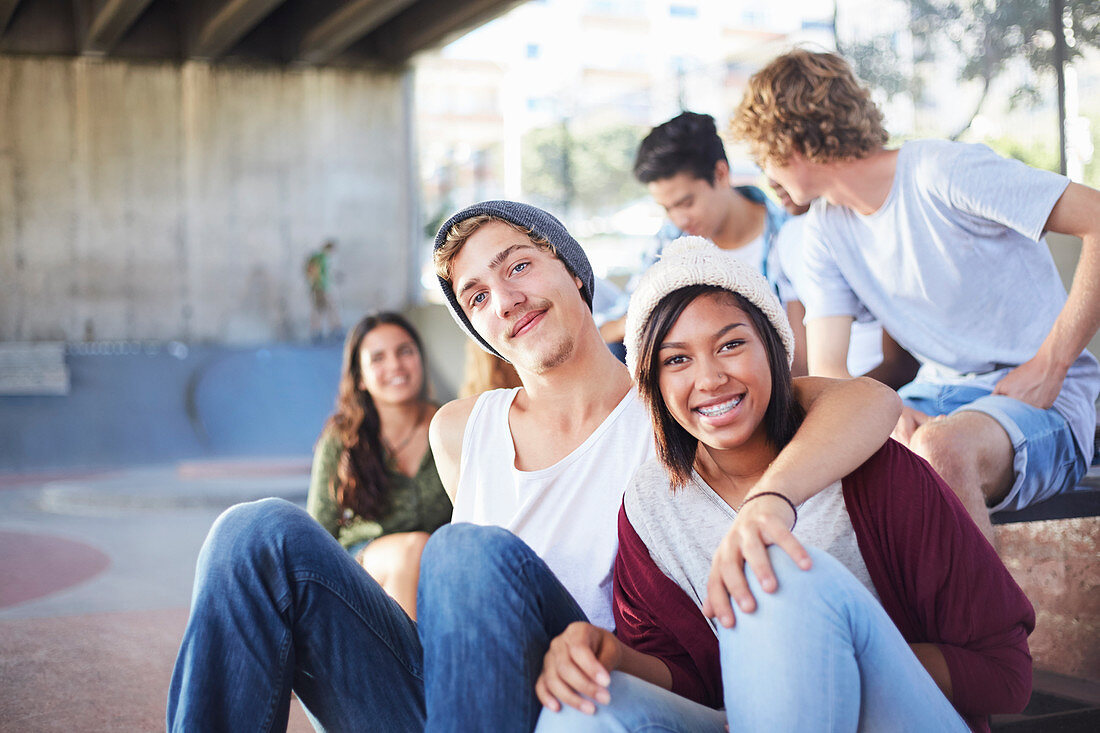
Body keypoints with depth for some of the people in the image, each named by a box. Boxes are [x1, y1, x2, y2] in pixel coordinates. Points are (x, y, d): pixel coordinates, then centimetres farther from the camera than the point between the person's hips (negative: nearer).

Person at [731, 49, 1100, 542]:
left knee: (939, 447, -38)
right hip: (937, 397, 6)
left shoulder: (945, 171, -14)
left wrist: (1050, 366, -18)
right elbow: (826, 371, 0)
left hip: (1046, 402, -6)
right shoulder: (825, 229, 6)